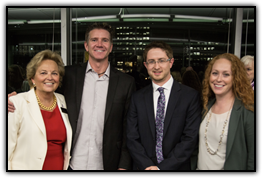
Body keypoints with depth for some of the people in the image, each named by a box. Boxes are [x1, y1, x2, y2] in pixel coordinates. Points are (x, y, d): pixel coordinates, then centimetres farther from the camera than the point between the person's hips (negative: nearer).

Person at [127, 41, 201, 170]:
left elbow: (191, 138, -11)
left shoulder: (191, 96, -8)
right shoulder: (137, 98, -1)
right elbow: (132, 139, -3)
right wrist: (147, 166, -15)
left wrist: (162, 167, -15)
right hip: (143, 166, 2)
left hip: (177, 166, -1)